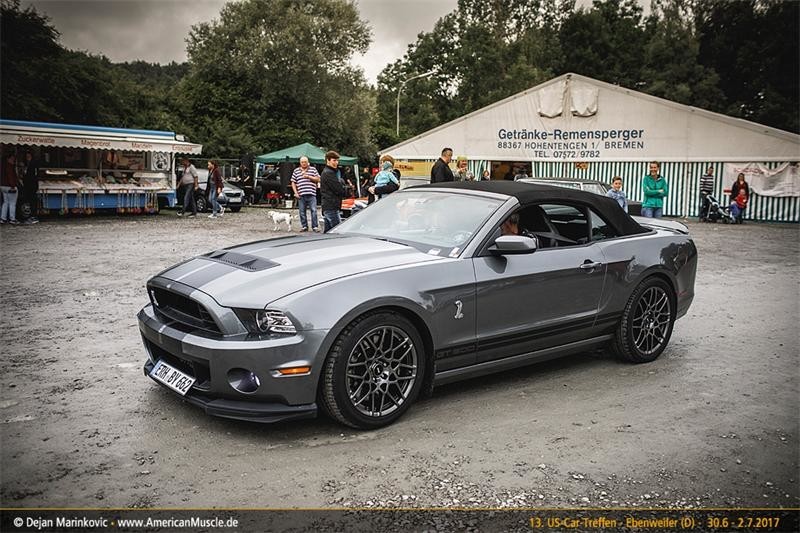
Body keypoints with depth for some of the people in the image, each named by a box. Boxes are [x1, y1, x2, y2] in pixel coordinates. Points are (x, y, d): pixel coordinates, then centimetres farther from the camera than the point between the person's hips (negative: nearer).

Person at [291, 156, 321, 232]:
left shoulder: (313, 169, 11)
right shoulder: (296, 171, 14)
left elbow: (318, 179, 5)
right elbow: (293, 183, 12)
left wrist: (308, 176, -7)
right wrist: (295, 193, 2)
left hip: (311, 194, -2)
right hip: (301, 195, 2)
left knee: (314, 210, -7)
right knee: (302, 211, 4)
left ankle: (315, 226, -3)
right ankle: (304, 226, 13)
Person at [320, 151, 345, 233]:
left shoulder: (325, 172, 21)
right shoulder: (329, 173, -12)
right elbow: (340, 190, -16)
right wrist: (342, 182, 2)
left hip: (326, 207, 11)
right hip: (332, 208, -11)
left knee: (328, 232, 12)